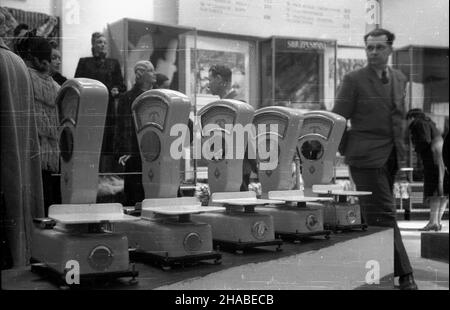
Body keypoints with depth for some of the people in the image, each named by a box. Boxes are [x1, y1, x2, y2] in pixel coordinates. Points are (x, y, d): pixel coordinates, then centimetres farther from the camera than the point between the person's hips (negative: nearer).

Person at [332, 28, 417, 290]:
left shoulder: (400, 79, 13)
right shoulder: (354, 80, -5)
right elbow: (337, 120, -4)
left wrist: (399, 147, 16)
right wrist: (348, 150, -4)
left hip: (392, 158, 6)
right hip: (366, 158, -6)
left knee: (374, 216, 13)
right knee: (384, 215, -9)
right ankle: (404, 274, -5)